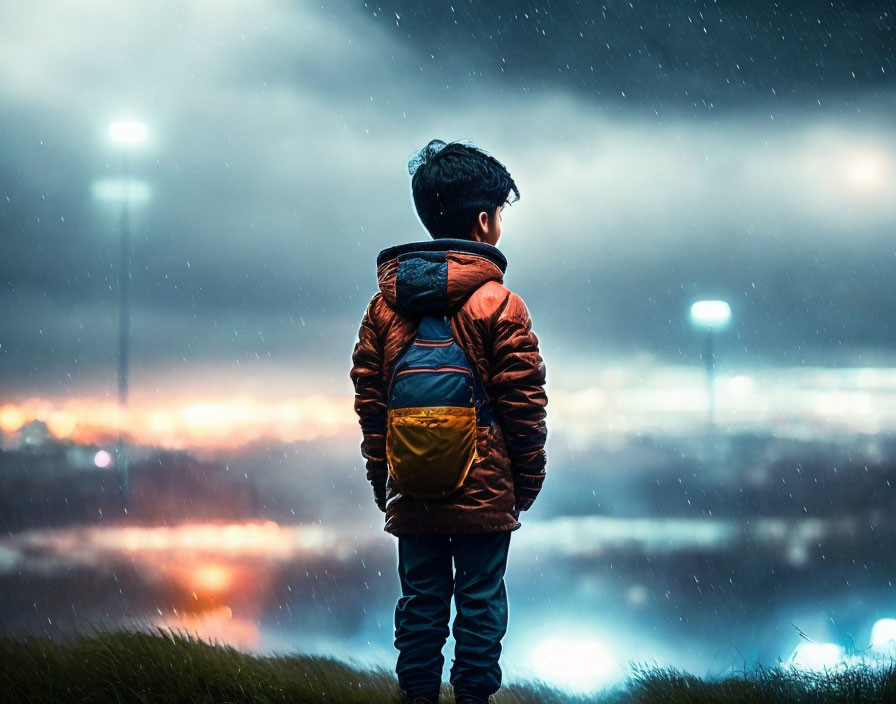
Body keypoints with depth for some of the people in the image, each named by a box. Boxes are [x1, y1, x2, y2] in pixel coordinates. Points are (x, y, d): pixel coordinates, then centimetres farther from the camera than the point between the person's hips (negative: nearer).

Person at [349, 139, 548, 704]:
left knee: (420, 604, 11)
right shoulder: (499, 305, -10)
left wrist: (384, 484, 14)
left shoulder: (385, 303, 3)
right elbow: (523, 407, -8)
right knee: (480, 604, 5)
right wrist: (526, 485, 3)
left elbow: (369, 402, 7)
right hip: (484, 494, -4)